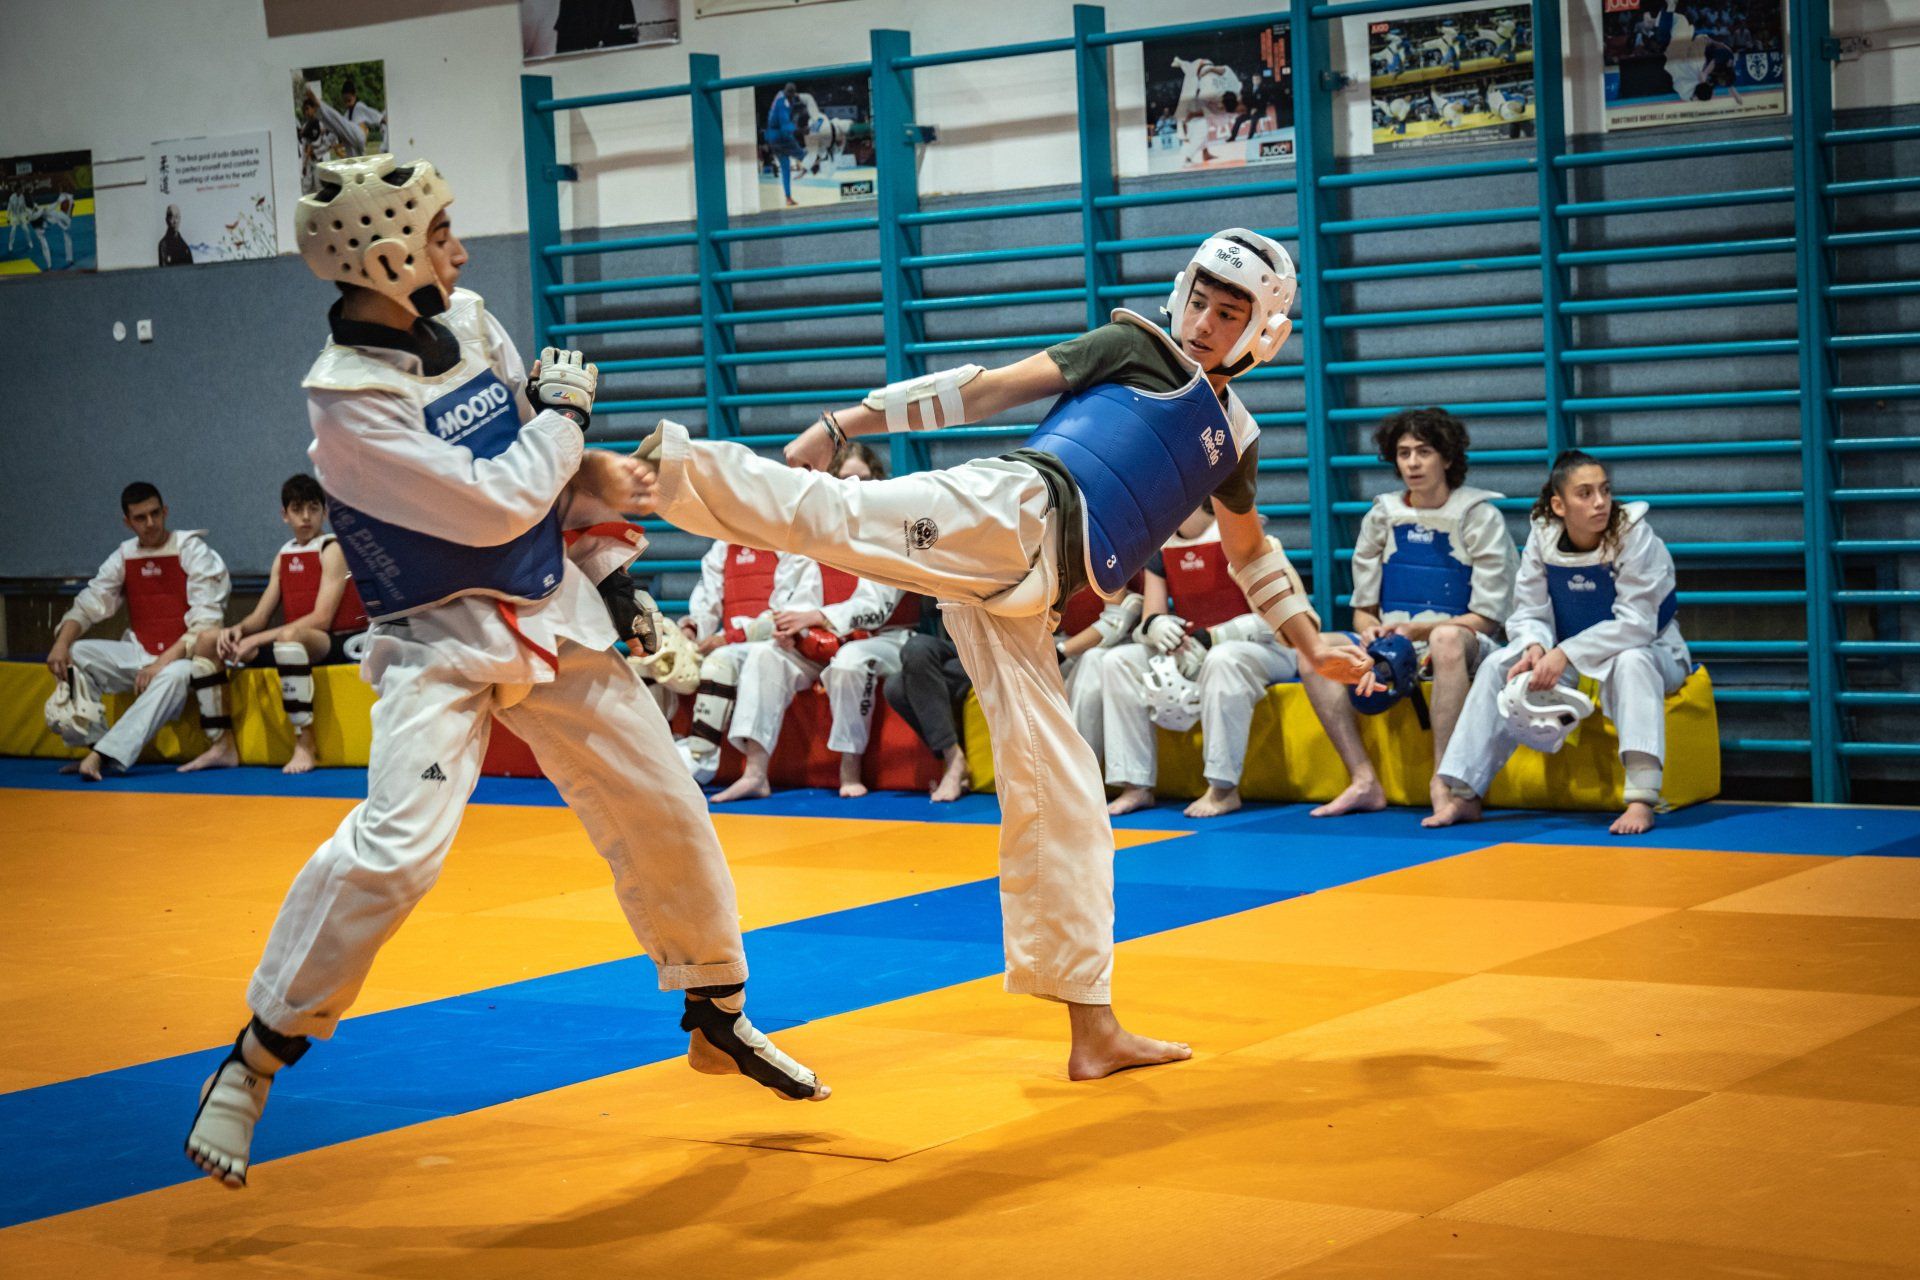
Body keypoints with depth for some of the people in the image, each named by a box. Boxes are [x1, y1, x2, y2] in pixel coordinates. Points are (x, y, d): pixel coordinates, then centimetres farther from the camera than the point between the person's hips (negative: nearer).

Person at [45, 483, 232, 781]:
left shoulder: (193, 551, -9)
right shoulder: (124, 556, 6)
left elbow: (205, 623, -16)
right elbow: (88, 605, 3)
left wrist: (162, 663, -25)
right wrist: (61, 643, -18)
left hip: (181, 658, -5)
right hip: (139, 653, 5)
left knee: (173, 676, -39)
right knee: (74, 655, -17)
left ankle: (104, 754, -48)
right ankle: (91, 744, -22)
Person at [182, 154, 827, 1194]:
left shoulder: (466, 322, 1)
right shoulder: (347, 397, -22)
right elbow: (493, 505, -23)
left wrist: (588, 476, -2)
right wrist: (564, 413, -10)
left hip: (552, 616, 7)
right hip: (443, 645, -7)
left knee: (663, 815, 14)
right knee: (394, 848, -24)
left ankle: (720, 1019, 35)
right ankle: (253, 1061, -8)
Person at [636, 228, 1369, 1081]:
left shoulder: (1232, 436, 25)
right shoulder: (1135, 349, 10)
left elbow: (1251, 551, 41)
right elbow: (989, 389, 5)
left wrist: (1313, 645, 37)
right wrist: (845, 423, 0)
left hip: (1020, 597, 5)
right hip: (1010, 516, -5)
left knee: (1060, 794, 4)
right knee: (833, 515, -36)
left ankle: (1093, 1032, 8)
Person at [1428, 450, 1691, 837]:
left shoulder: (1634, 535, -21)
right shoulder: (1543, 538, -8)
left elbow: (1636, 624, -27)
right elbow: (1530, 614, -4)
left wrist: (1565, 655, -33)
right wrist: (1535, 648, -28)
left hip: (1648, 651, -5)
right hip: (1568, 663, 5)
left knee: (1630, 662, -38)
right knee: (1497, 666, -12)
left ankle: (1642, 800, -47)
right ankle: (1463, 795, -9)